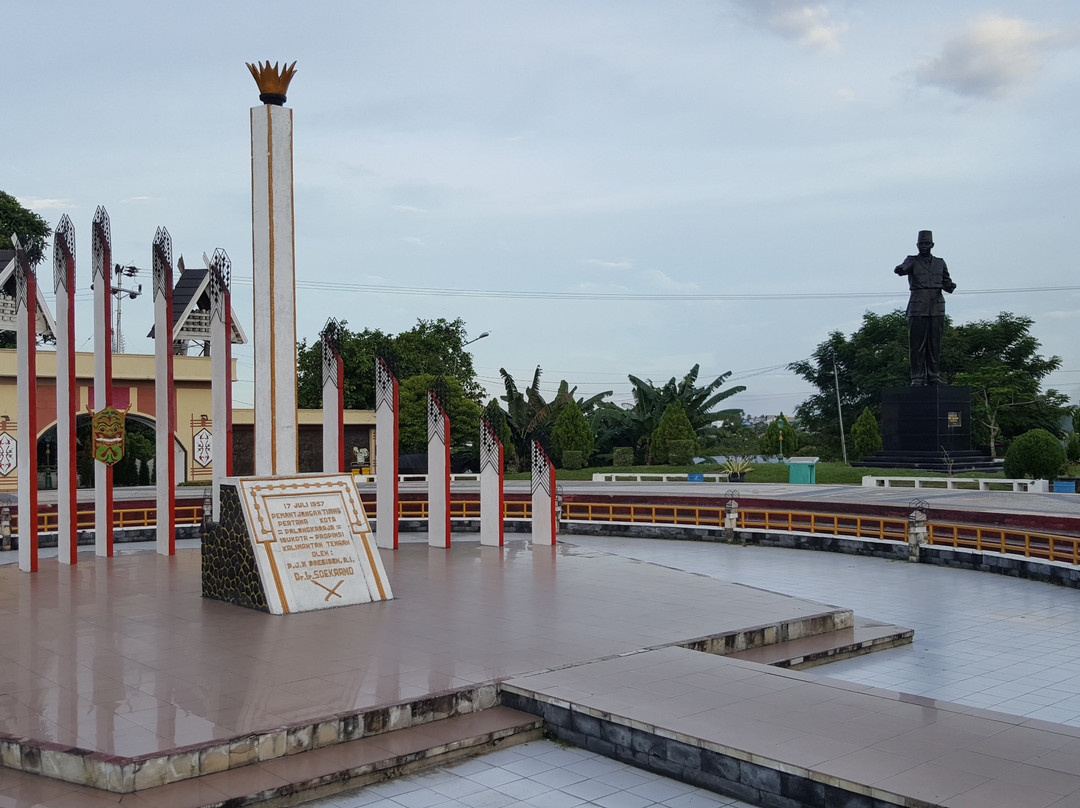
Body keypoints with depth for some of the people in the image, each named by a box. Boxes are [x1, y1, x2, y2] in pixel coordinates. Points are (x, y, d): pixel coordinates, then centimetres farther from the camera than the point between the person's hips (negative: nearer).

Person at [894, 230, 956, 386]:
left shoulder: (940, 263, 17)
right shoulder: (912, 261, 7)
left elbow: (946, 282, 18)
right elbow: (905, 267, -15)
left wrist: (950, 286, -6)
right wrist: (900, 270, -39)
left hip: (936, 307, 3)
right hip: (917, 307, -3)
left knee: (934, 343, 2)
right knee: (916, 344, -5)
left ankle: (934, 377, 6)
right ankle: (917, 378, -3)